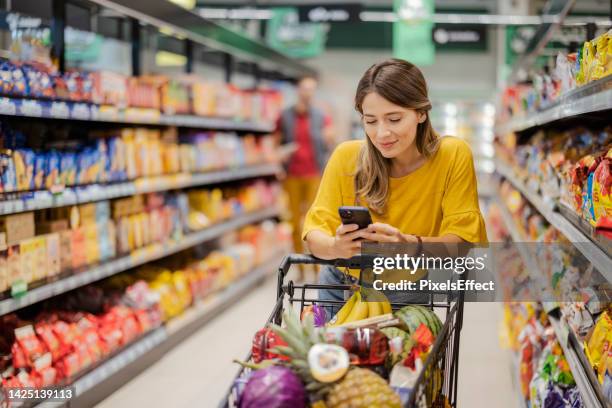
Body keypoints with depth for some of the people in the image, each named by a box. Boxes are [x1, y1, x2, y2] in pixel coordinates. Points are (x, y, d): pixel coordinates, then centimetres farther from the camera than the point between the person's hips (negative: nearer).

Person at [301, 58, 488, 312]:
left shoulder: (453, 156, -13)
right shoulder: (346, 156, -10)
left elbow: (462, 240, -15)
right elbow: (315, 231, -11)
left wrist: (410, 244, -35)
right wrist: (335, 247, -35)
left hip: (411, 296, -2)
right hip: (343, 289, 2)